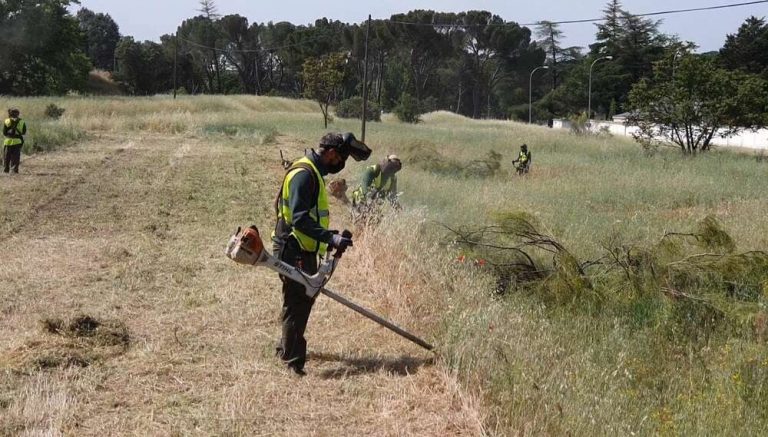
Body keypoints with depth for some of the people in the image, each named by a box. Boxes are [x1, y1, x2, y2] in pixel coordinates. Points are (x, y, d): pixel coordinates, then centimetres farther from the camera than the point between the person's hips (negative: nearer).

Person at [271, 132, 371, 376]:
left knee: (305, 299, 21)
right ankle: (293, 361, 4)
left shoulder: (313, 172, 14)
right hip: (293, 251, -11)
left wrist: (328, 236, 20)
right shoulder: (304, 174, -19)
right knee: (297, 304, -4)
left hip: (303, 250, 11)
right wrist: (331, 238, -32)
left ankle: (286, 348, 37)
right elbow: (299, 219, -27)